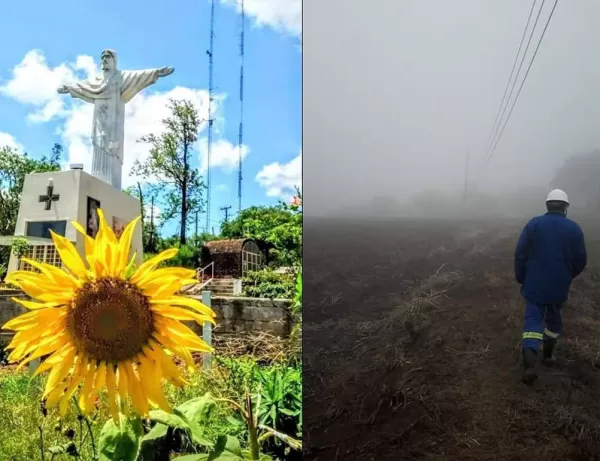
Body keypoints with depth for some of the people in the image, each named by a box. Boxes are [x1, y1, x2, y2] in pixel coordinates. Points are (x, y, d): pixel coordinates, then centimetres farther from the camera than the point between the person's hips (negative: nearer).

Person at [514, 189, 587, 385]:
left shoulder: (533, 224, -7)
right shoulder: (574, 229, -6)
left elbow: (520, 254, -7)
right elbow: (580, 260, -1)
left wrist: (520, 278, 6)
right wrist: (568, 276, 19)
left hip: (534, 284, -1)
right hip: (559, 286, 1)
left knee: (533, 319, 2)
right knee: (554, 317, 22)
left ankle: (530, 362, -14)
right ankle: (548, 354, 37)